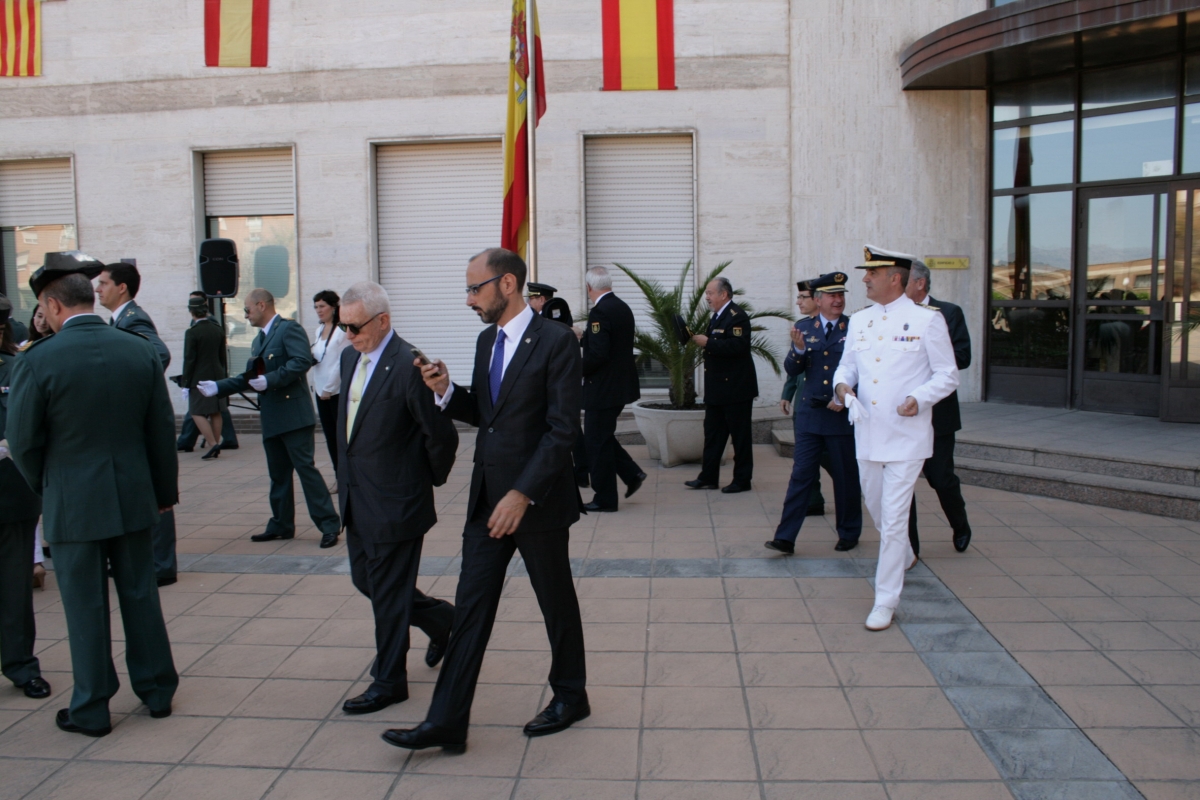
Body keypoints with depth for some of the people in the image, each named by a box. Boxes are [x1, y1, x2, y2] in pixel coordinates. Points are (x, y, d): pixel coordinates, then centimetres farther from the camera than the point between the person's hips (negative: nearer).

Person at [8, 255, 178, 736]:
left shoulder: (38, 361, -15)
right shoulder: (141, 351, -3)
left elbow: (24, 441, -8)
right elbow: (162, 429, 3)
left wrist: (46, 488, 11)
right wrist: (164, 489, 14)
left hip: (73, 502, -3)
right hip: (133, 496, 4)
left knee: (85, 606, 8)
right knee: (140, 594, 15)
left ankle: (91, 710, 21)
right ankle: (157, 692, 26)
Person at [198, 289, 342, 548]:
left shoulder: (289, 329, -8)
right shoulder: (259, 340, 20)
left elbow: (302, 361, -21)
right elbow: (250, 377, 22)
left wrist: (270, 380, -24)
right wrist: (218, 387, 14)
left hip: (293, 415, -9)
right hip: (271, 418, 9)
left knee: (305, 468, -9)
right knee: (278, 474, 13)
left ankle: (329, 525, -5)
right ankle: (281, 525, 22)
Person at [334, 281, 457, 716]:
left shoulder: (408, 366, -21)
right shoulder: (350, 357, 7)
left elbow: (441, 436, -18)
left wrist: (431, 481, -4)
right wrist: (349, 475, 15)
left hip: (394, 502, -9)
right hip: (356, 500, 9)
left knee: (388, 594, 4)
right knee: (366, 581, 19)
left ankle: (389, 682, 20)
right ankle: (441, 618, 40)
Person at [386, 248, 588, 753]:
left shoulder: (555, 341, -14)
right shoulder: (486, 340, 10)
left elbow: (562, 428, -18)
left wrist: (523, 495, -22)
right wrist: (446, 391, -3)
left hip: (538, 501, -7)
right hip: (487, 501, 7)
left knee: (557, 604, 11)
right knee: (470, 610, 6)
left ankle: (570, 698, 32)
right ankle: (446, 723, 11)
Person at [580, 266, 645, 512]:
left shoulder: (600, 312, -19)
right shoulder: (623, 307, 10)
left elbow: (597, 354, -26)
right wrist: (582, 339, 30)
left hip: (603, 388, -9)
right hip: (620, 385, 9)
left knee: (598, 441, 2)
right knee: (603, 438, 21)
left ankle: (605, 499, 10)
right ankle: (632, 473, 17)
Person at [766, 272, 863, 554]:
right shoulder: (804, 329, 5)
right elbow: (791, 370, 2)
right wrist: (798, 349, -16)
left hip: (843, 416, -2)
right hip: (810, 414, 2)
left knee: (846, 478, 9)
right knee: (801, 475, 1)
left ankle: (849, 534, 26)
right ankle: (786, 537, 1)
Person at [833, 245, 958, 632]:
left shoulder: (926, 320, -6)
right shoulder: (859, 321, 10)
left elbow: (947, 375, -3)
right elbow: (847, 364, 17)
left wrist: (919, 398, -20)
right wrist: (842, 383, -6)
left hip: (906, 436, -6)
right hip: (867, 433, 6)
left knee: (893, 520, -6)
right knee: (876, 509, 20)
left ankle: (885, 601, 4)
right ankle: (904, 556, 49)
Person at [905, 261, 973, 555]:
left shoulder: (948, 313, -3)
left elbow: (962, 357, -11)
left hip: (936, 412, -2)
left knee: (941, 478, 5)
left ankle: (960, 526, 34)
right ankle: (908, 546, 15)